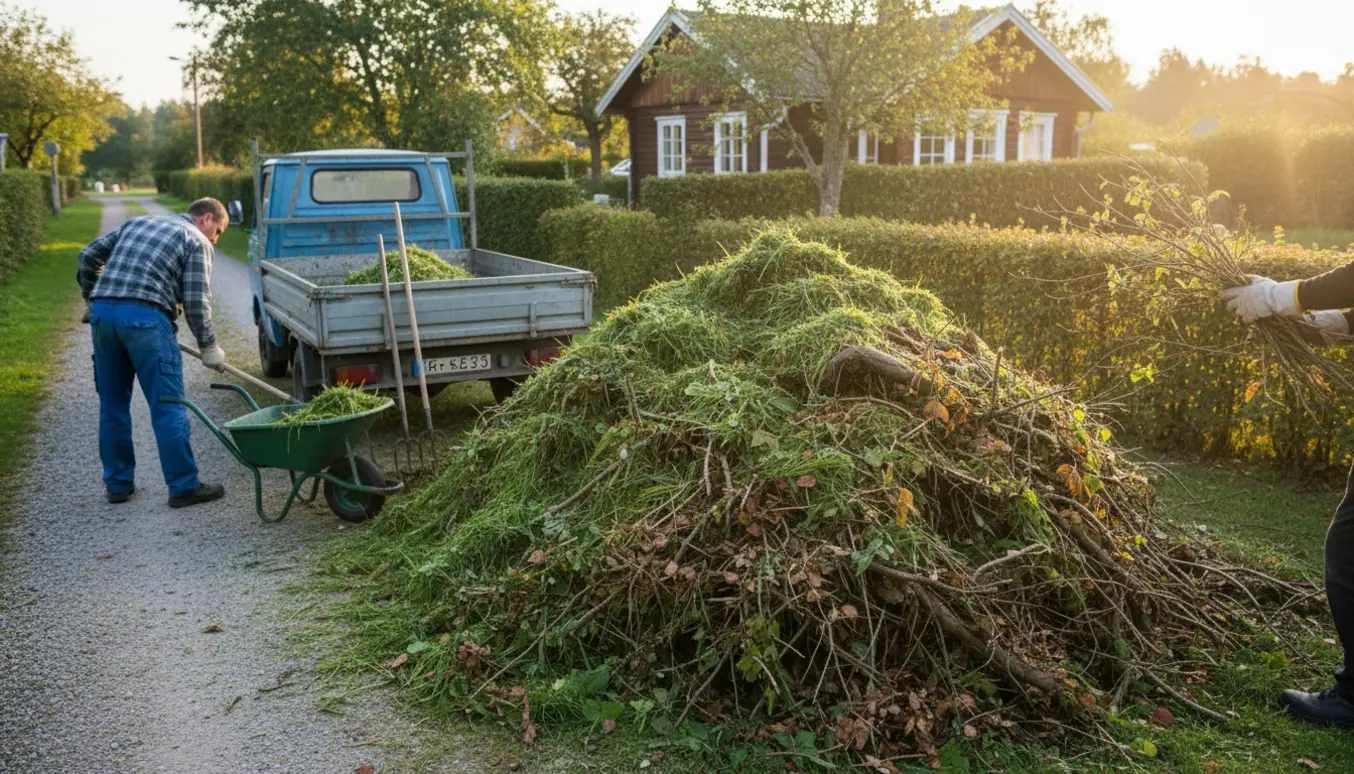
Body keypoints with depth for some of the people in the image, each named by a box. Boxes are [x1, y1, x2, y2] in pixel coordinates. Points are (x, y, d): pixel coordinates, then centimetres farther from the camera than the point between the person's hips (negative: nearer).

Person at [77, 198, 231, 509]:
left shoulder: (138, 223, 26)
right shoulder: (197, 241, 6)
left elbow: (89, 255, 23)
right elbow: (196, 302, -1)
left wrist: (91, 298, 34)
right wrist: (208, 346, 8)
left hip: (102, 312, 7)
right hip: (145, 317, -6)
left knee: (112, 403, 14)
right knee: (168, 406, -1)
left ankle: (118, 483, 22)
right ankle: (184, 486, 3)